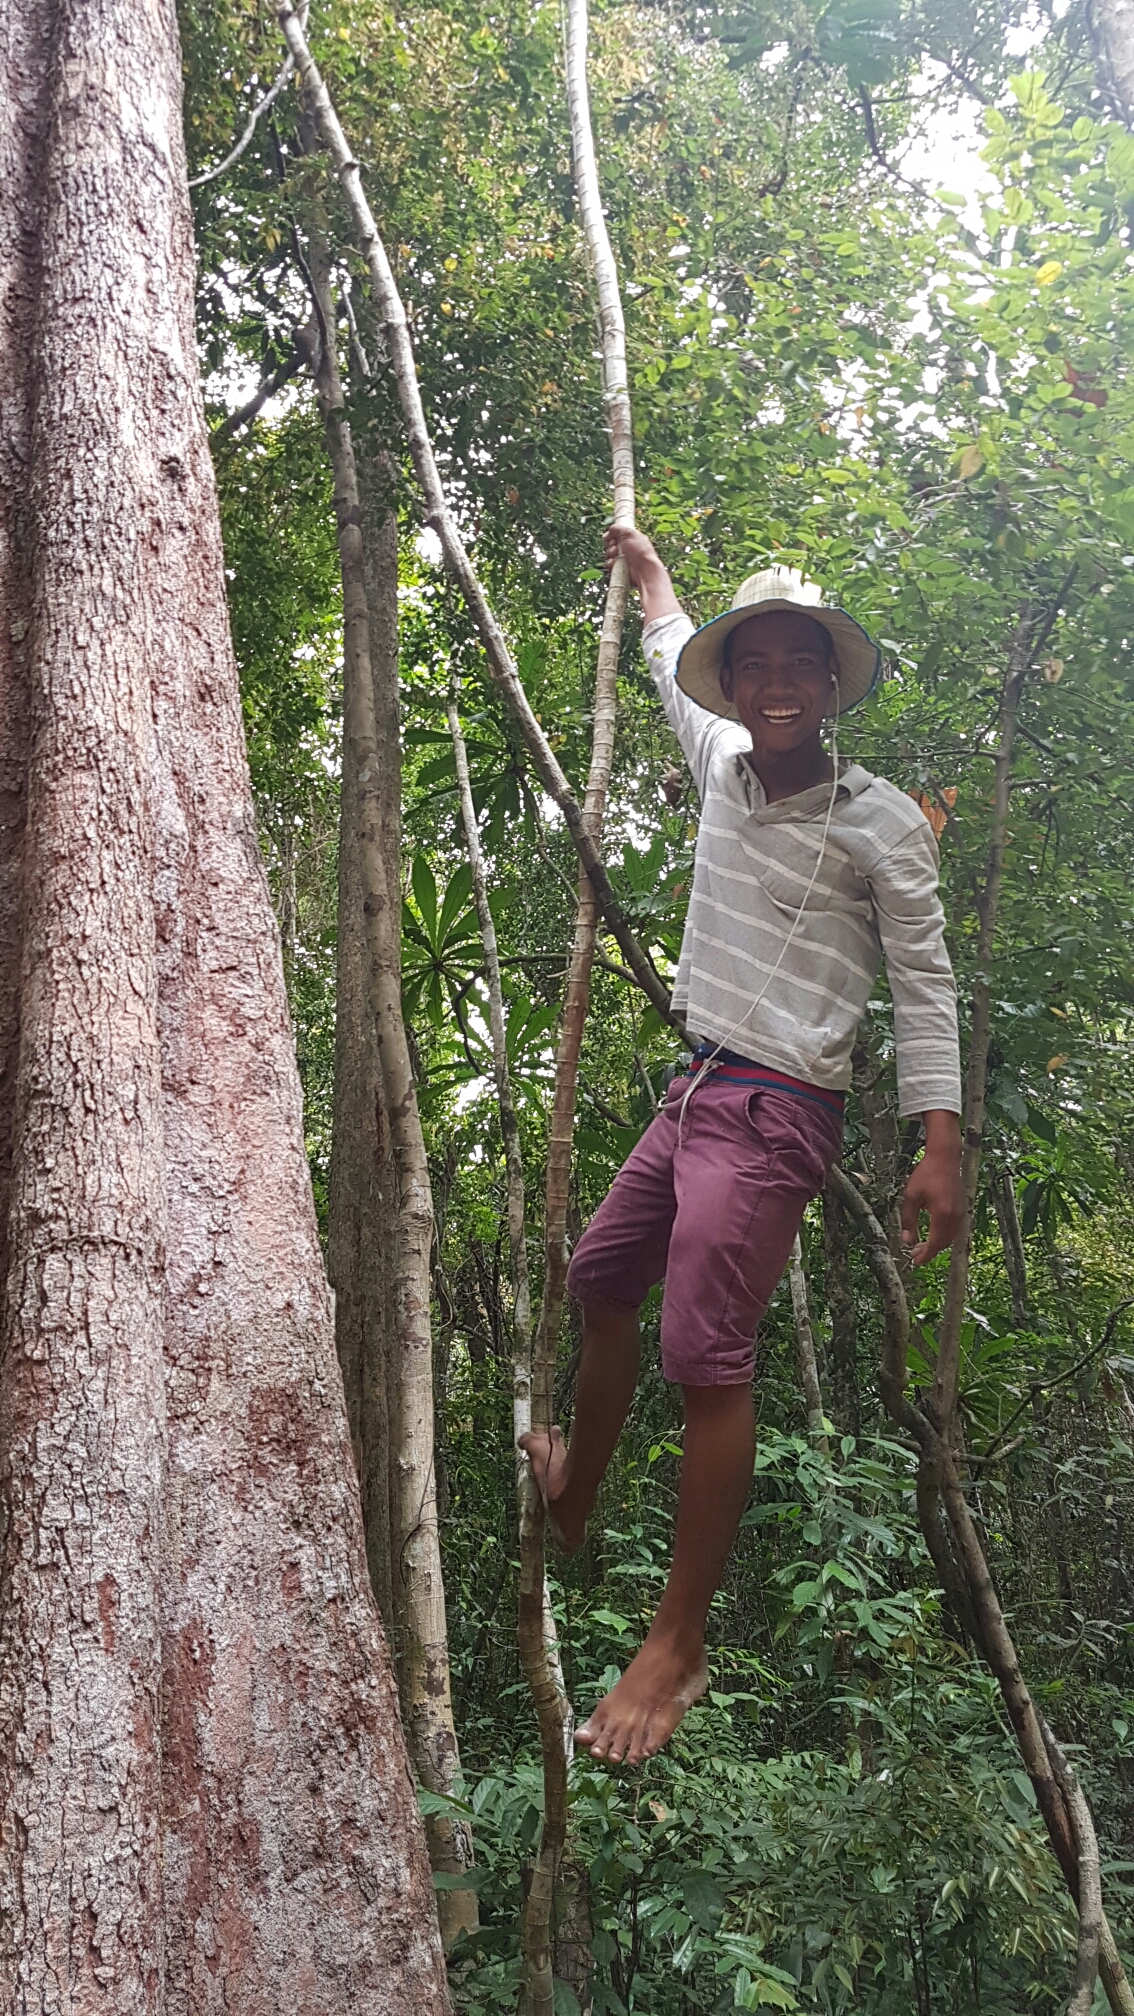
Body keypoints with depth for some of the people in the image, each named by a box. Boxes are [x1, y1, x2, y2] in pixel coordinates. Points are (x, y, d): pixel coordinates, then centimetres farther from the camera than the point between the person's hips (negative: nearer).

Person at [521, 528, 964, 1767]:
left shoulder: (880, 824, -7)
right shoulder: (725, 769, 11)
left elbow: (924, 988, -6)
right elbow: (675, 665, 32)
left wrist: (941, 1146, -13)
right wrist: (647, 572, 47)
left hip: (776, 1113, -8)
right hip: (699, 1089, 8)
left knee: (706, 1356, -12)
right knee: (601, 1279, 18)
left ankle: (678, 1644, -1)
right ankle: (574, 1501, 41)